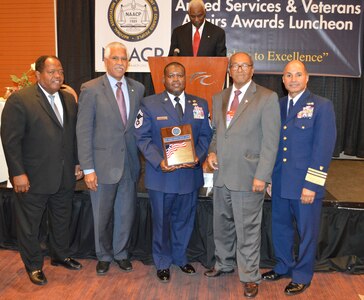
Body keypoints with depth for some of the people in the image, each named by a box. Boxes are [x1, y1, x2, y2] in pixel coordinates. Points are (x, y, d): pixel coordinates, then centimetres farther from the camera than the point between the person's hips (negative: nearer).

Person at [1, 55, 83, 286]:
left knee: (62, 220, 20)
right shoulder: (19, 99, -12)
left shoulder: (69, 99, 8)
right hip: (33, 178, -5)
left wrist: (77, 163, 9)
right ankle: (34, 265, 30)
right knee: (29, 225, 11)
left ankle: (60, 256, 40)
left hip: (65, 176, 6)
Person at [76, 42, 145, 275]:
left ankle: (121, 253, 37)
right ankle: (104, 256, 35)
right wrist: (88, 168, -12)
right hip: (103, 164, -3)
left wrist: (139, 159, 2)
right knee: (102, 215, 12)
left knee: (126, 213, 15)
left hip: (130, 163, 3)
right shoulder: (91, 89, -7)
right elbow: (84, 131, -9)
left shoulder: (138, 88, 4)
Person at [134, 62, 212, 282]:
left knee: (185, 219, 16)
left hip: (190, 172, 3)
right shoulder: (149, 104, -2)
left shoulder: (200, 105, 6)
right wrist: (158, 161, -19)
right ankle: (163, 263, 30)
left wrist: (198, 157, -13)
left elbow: (205, 135, 5)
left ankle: (180, 258, 38)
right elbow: (143, 137, -6)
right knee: (161, 221, 10)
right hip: (161, 173, -3)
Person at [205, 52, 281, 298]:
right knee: (222, 224, 18)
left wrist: (261, 176, -15)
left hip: (248, 176, -5)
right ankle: (224, 264, 39)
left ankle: (250, 277, 21)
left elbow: (271, 141, -10)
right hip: (222, 174, 6)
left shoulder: (267, 98, -6)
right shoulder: (219, 98, 12)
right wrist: (212, 151, 0)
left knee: (247, 229, 3)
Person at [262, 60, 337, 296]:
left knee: (307, 232, 10)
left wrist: (311, 184, -16)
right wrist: (269, 177, 9)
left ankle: (302, 276, 29)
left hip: (305, 184, -5)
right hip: (280, 183, 5)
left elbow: (324, 147, -13)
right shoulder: (278, 105, 8)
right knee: (280, 227, 18)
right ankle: (284, 266, 39)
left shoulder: (322, 106, -8)